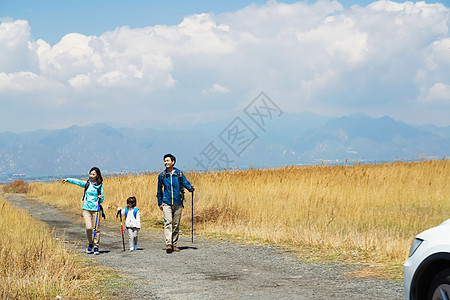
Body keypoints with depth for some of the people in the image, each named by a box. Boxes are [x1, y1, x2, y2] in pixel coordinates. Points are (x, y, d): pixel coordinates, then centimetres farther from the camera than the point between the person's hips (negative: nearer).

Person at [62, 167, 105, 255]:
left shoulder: (100, 186, 3)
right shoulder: (87, 184, 8)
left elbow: (102, 200, 4)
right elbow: (77, 181, -1)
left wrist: (101, 198, -17)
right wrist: (68, 179, -13)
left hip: (96, 209, -1)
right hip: (86, 209, 1)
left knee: (96, 229, -1)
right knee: (88, 228, -11)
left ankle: (96, 247, 10)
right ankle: (90, 244, 11)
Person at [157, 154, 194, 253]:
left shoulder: (179, 173, 4)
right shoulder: (162, 175, 5)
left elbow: (185, 182, 0)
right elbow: (159, 190, 14)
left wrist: (190, 188, -22)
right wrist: (159, 203, 15)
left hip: (178, 203, 1)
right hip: (166, 203, -1)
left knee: (176, 225, 6)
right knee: (168, 222, -16)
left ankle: (174, 245, 16)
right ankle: (168, 245, -25)